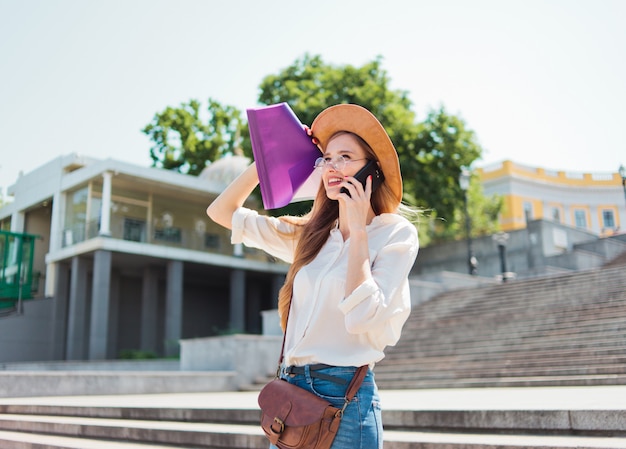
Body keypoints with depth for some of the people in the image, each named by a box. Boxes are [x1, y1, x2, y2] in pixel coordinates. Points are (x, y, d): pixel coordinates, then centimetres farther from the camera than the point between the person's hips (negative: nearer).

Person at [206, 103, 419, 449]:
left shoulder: (396, 233, -6)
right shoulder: (311, 233, 9)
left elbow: (364, 318, -20)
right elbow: (221, 211, 13)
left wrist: (357, 231, -12)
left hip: (345, 396, -5)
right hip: (291, 389, 5)